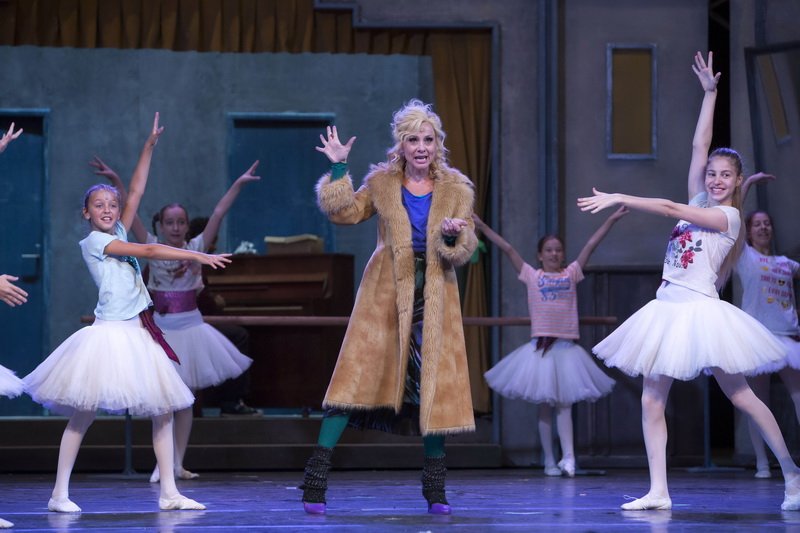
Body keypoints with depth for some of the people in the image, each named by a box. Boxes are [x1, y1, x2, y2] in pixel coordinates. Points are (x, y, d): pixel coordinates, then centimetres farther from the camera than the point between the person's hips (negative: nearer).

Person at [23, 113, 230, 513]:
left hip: (138, 332, 8)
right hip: (109, 333, -8)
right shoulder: (92, 241, -5)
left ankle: (169, 492, 4)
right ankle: (60, 493, 0)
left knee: (164, 409, 3)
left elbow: (136, 193, 11)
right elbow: (148, 251, -11)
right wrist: (198, 256, -12)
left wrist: (149, 147, 10)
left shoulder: (118, 235, 14)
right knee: (83, 414, -4)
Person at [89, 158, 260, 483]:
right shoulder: (153, 249, -1)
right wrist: (117, 182, -15)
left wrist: (238, 185, -7)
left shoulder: (196, 248, 0)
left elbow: (218, 214, -3)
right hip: (160, 330, -1)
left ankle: (178, 463, 8)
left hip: (189, 328, 1)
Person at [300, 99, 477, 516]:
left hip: (433, 298, 2)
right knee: (359, 376, -7)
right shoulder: (382, 183, 4)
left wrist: (452, 236, -18)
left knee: (435, 385, 2)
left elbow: (464, 251, 3)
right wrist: (339, 169, -7)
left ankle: (435, 489, 13)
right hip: (385, 294, -1)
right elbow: (343, 213, -1)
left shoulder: (456, 190, 5)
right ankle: (316, 478, -7)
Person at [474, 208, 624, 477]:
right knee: (544, 406, 5)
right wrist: (483, 227, 0)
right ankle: (549, 461, 9)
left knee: (564, 404, -3)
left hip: (566, 347, 0)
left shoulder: (571, 274, 8)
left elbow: (591, 245, 6)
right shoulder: (532, 276, 5)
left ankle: (568, 457, -12)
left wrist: (611, 220, 3)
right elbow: (508, 248, 2)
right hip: (540, 346, 0)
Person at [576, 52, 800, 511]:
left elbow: (669, 209, -15)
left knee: (741, 396, -2)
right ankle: (659, 492, -3)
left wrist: (618, 198, -15)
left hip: (701, 310, -7)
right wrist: (710, 93, 9)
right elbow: (700, 145, 9)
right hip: (668, 310, 7)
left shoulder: (729, 218, -7)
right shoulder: (699, 201, 11)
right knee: (652, 400, -2)